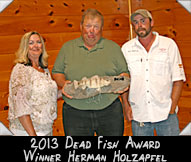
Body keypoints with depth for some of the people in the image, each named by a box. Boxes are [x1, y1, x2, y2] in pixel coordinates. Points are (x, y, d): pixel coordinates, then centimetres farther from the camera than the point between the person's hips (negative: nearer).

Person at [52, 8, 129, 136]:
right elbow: (57, 72, 13)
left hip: (109, 111, 0)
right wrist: (63, 83, -7)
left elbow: (124, 72, 13)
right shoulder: (67, 48, 10)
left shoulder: (113, 47, 9)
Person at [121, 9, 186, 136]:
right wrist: (126, 105, -1)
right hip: (138, 115, 1)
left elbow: (178, 79, 0)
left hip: (165, 113, -1)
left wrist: (172, 108, -6)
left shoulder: (169, 44, 2)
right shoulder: (126, 48, 6)